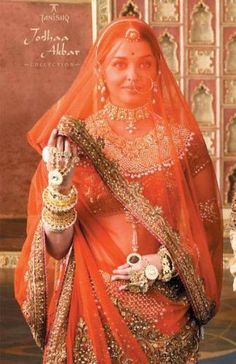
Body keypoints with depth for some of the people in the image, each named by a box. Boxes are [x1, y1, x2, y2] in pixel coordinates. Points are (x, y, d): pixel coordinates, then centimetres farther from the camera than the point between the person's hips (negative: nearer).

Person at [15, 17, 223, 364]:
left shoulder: (181, 140, -3)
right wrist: (60, 187, -22)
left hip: (164, 312, 1)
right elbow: (57, 247, -6)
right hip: (92, 310, 0)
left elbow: (206, 227, 2)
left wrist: (165, 264, -14)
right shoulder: (74, 139, -4)